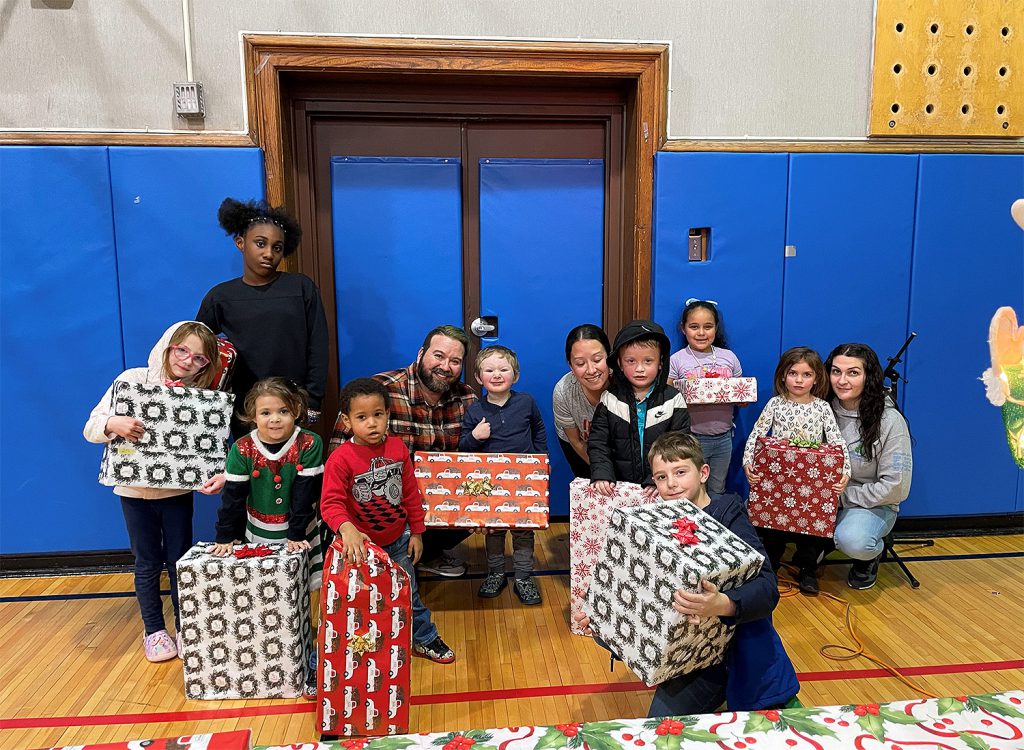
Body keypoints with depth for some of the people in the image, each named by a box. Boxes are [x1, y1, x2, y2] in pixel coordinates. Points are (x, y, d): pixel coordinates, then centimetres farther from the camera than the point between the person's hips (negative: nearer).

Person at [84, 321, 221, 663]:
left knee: (180, 561, 10)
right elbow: (91, 428, -8)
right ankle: (154, 630, 31)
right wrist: (113, 424, -30)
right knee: (148, 564, 13)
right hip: (135, 490, 0)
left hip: (178, 491, 0)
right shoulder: (133, 380, -10)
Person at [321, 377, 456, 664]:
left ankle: (425, 638, 43)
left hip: (398, 539, 4)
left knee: (408, 593, 21)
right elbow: (331, 502, -27)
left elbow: (411, 493, 1)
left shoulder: (398, 448, -7)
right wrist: (347, 528, -45)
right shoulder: (340, 458, -21)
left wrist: (416, 532, 5)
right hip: (361, 543, -4)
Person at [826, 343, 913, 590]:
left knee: (852, 541, -37)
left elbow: (895, 487, -14)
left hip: (872, 505, -3)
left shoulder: (889, 421, -14)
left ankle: (871, 555, 3)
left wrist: (845, 495, -15)